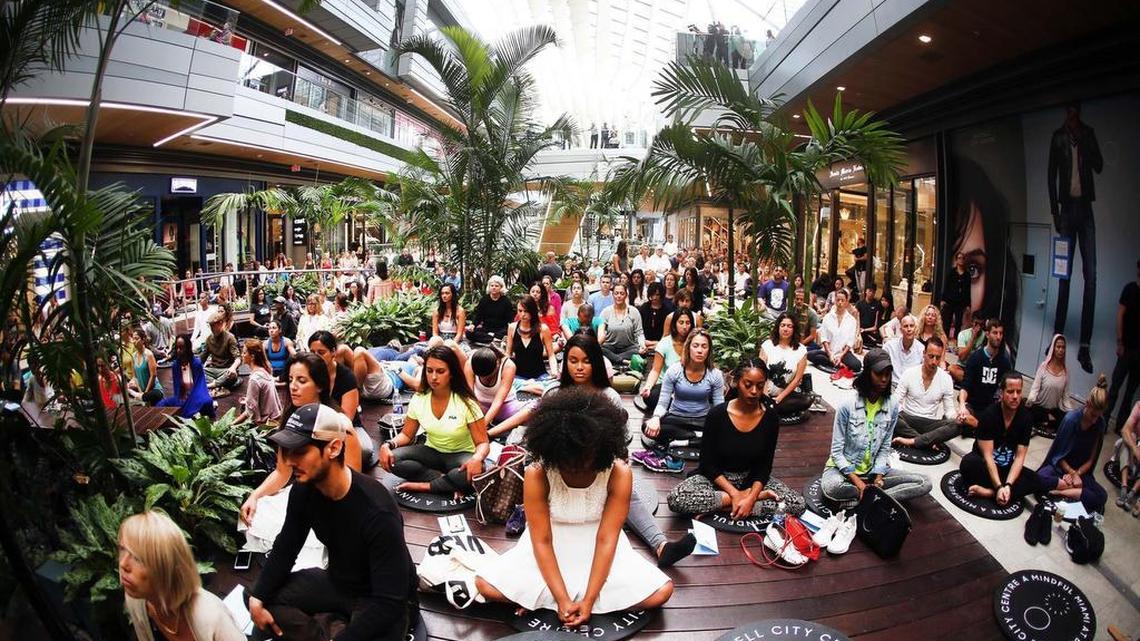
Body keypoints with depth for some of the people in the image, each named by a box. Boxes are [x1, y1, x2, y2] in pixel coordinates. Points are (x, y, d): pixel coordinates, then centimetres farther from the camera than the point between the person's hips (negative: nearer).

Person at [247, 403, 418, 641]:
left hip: (386, 601, -7)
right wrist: (257, 599, -10)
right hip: (337, 582, 7)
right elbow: (285, 549, 3)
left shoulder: (377, 513, -33)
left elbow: (389, 603, -31)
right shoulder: (304, 490, -12)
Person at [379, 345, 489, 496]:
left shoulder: (467, 403, -18)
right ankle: (449, 482, -19)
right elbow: (407, 434, 5)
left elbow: (483, 443, -17)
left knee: (474, 472, -38)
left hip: (460, 455, -4)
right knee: (392, 459, -23)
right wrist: (388, 445, -18)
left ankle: (424, 486, -19)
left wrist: (477, 458, -41)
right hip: (432, 452, 4)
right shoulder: (418, 400, -6)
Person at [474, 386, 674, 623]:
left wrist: (588, 599, -24)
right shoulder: (537, 475, -22)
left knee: (661, 592, -21)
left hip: (598, 548, 2)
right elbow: (541, 540, -18)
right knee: (486, 585, -22)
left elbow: (606, 539, -19)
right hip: (550, 548, -1)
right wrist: (562, 599, -24)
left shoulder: (619, 474, -22)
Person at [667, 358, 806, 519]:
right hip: (717, 478, -1)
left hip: (752, 479, 2)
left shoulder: (770, 417, -9)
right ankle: (759, 496, -20)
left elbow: (765, 465, -5)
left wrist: (750, 499, -21)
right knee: (676, 498, -30)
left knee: (798, 504, -21)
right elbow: (708, 463, -11)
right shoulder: (717, 415, -16)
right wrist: (735, 494, -22)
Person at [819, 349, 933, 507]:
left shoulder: (892, 407, -4)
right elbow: (837, 451, -12)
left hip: (873, 470, 5)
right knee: (832, 487, -39)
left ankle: (857, 501, -22)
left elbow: (885, 448, 1)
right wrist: (857, 482, -21)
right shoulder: (847, 406, -15)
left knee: (924, 483, -16)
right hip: (844, 468, -5)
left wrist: (878, 479, -14)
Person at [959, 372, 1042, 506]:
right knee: (968, 463, -37)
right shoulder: (989, 414, -19)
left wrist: (1008, 485, -26)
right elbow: (987, 455, -22)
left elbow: (1019, 457, -11)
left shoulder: (1026, 417, -10)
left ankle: (989, 492, -30)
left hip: (1007, 467, 4)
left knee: (1036, 481, -24)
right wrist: (999, 487, -32)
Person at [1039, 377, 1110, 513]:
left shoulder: (1101, 424, -6)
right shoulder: (1071, 419, -16)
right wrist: (1073, 474, -16)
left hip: (1082, 470, 3)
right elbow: (1058, 454, -9)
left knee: (1102, 496, -26)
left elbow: (1091, 459, -2)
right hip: (1060, 465, -3)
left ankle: (1061, 492, -24)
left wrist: (1077, 474, -16)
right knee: (1040, 477, -37)